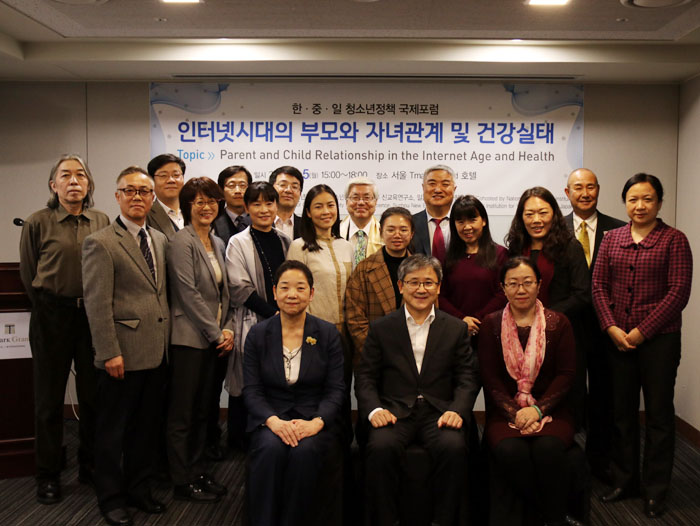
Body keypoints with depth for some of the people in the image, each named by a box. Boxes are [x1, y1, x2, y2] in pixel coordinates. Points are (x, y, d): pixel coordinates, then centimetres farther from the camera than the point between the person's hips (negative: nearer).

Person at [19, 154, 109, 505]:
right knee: (50, 397, 8)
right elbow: (28, 274, 4)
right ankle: (48, 475, 21)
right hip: (52, 316, -2)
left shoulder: (102, 222, 2)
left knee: (94, 394, 9)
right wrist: (47, 305, 10)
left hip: (93, 314, 2)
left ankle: (91, 466, 26)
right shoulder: (38, 223, -5)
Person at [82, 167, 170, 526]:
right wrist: (110, 352, -16)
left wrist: (168, 340, 9)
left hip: (156, 353, 6)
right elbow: (97, 304, -12)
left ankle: (139, 488, 30)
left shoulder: (160, 240, 13)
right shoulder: (100, 243, -8)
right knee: (113, 429, 8)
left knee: (147, 426, 15)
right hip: (123, 355, -6)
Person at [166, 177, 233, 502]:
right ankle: (182, 481, 12)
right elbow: (189, 294, -15)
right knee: (182, 412, 2)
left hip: (214, 339, 8)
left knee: (203, 410, 14)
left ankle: (198, 472, 24)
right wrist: (216, 333, -12)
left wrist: (228, 329, 3)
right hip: (189, 337, -7)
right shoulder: (181, 242, -10)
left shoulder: (217, 244, 13)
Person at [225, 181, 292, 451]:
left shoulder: (284, 241, 13)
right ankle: (241, 444, 15)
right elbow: (240, 289, -8)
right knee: (246, 388, 0)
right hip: (252, 325, -4)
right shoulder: (238, 243, 0)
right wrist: (274, 313, -12)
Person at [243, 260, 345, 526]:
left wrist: (316, 422, -19)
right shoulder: (258, 334, 4)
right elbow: (251, 390, 0)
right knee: (271, 448, -31)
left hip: (314, 417, 0)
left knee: (304, 450, -31)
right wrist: (273, 421, -19)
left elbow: (336, 389, -1)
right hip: (270, 417, 1)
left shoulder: (328, 334, 2)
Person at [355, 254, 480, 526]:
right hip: (395, 411, 0)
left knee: (453, 446, -30)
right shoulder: (381, 328, 11)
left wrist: (457, 410, -12)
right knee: (380, 446, -31)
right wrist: (374, 409, -12)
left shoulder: (456, 328, 13)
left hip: (439, 412, 1)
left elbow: (468, 378, 7)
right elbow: (365, 376, 7)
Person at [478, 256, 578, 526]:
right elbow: (490, 378, 1)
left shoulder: (558, 322, 6)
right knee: (510, 451, -31)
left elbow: (566, 374, 1)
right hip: (504, 411, 0)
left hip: (550, 409, 0)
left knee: (548, 449, -31)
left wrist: (537, 409, -12)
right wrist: (515, 413, -13)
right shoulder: (491, 324, 6)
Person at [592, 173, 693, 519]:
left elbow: (678, 293, -10)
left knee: (658, 413, 6)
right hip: (618, 340, 4)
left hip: (659, 339, -3)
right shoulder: (611, 239, 8)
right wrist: (612, 328, -8)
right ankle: (625, 481, 27)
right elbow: (599, 286, 4)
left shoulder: (674, 240, -4)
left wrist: (641, 331, -13)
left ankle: (655, 490, 20)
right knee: (622, 411, 12)